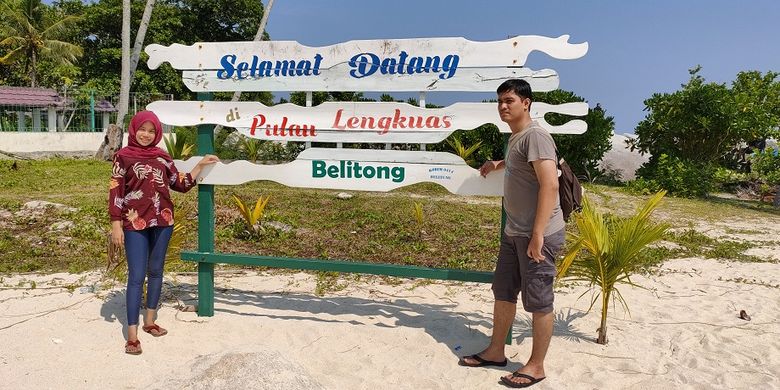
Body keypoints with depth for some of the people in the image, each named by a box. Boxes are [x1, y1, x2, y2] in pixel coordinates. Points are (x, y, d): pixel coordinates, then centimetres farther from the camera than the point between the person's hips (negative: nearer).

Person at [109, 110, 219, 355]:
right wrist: (116, 224, -9)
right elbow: (115, 191, -4)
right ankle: (132, 335, 0)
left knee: (156, 271, 13)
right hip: (135, 224, -4)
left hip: (162, 221, 4)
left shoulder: (162, 157, 9)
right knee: (137, 276, -5)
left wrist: (201, 165, 12)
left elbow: (181, 184, 15)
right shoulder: (123, 156, -1)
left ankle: (149, 321, 28)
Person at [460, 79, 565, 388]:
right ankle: (495, 352, 31)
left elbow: (550, 185, -24)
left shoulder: (535, 136, -16)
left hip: (538, 235, -10)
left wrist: (537, 234, -26)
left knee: (539, 301, 1)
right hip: (513, 233, 10)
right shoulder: (515, 137, 14)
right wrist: (499, 164, 36)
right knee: (503, 292, 17)